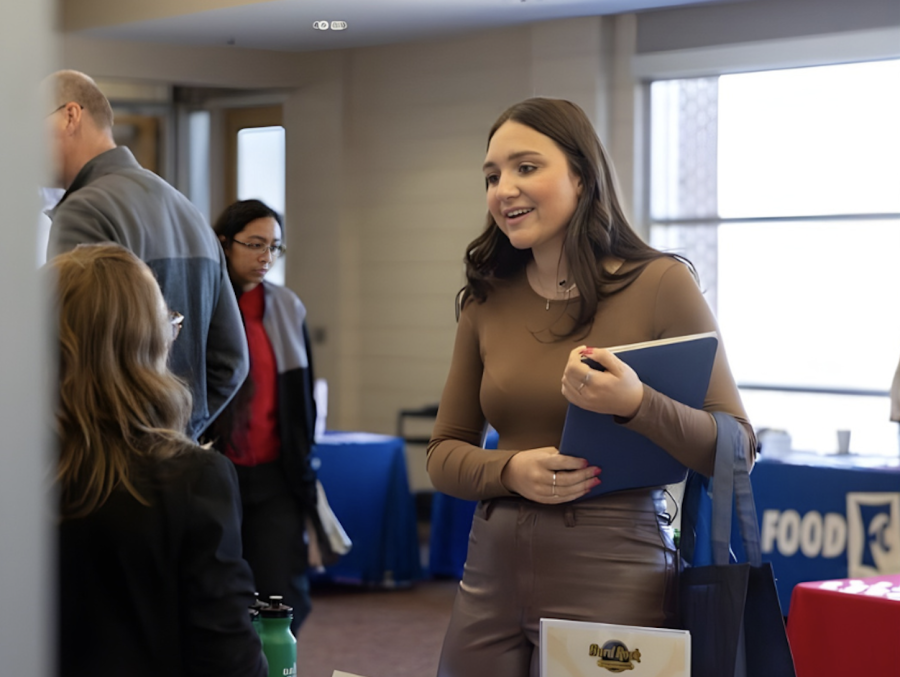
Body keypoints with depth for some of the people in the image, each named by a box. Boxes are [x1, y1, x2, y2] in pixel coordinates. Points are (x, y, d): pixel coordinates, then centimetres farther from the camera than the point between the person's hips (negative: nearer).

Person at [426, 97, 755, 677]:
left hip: (610, 579, -4)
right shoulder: (488, 299, 6)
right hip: (492, 572, 4)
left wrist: (635, 403, -25)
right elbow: (445, 452, 10)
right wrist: (511, 471, -11)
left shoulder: (660, 283, -7)